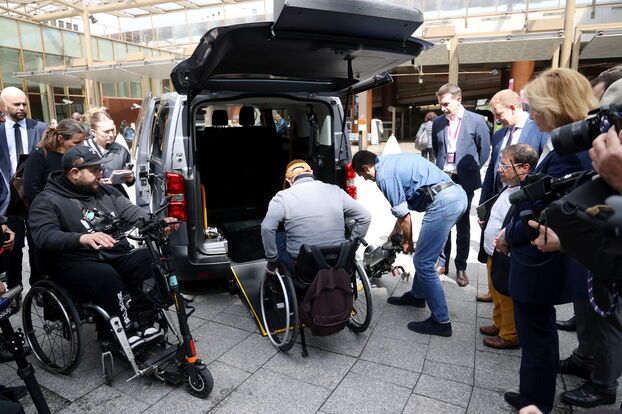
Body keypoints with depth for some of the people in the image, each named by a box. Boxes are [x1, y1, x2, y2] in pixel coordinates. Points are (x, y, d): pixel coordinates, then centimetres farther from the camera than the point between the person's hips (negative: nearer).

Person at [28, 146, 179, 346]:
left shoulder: (105, 191, 15)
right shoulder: (47, 201, -2)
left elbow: (131, 211, 4)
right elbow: (44, 236, -18)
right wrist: (83, 238, -39)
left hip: (117, 256, 5)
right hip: (75, 263, -5)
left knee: (146, 258, -23)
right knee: (106, 275, -35)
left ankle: (143, 322, -15)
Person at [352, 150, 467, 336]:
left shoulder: (384, 175, -7)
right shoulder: (391, 161, 23)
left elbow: (403, 215, -5)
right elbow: (403, 206, 30)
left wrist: (407, 241, 11)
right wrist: (395, 232, 37)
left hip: (442, 201, -10)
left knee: (423, 262, -2)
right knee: (424, 255, 23)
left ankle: (441, 321, 7)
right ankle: (417, 295, 42)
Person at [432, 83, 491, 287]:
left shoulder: (477, 121, -3)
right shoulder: (438, 122, 6)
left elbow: (484, 150, 3)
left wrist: (471, 170, 1)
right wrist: (441, 168, 10)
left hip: (464, 180, -3)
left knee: (462, 225, 5)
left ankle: (461, 268, 17)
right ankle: (442, 262, 21)